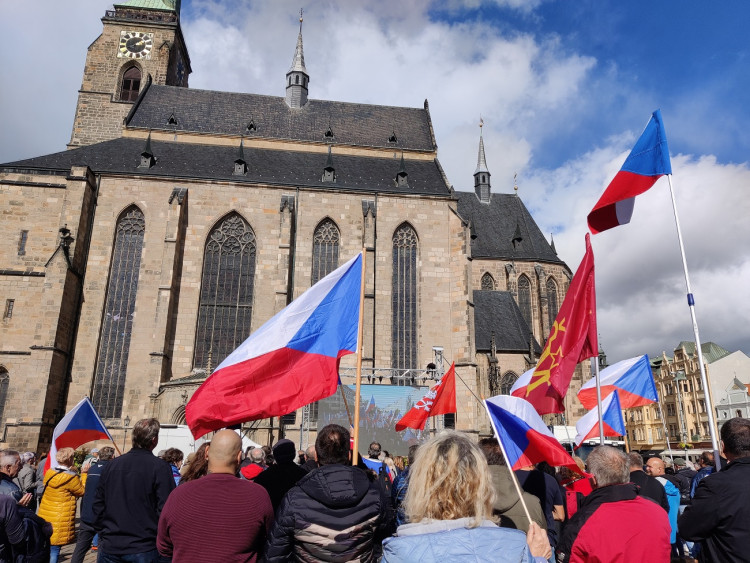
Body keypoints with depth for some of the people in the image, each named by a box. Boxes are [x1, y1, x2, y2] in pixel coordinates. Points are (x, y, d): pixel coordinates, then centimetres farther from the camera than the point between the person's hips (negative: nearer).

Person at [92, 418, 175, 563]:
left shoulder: (112, 465, 4)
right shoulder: (160, 467, -13)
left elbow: (98, 503, 10)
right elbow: (165, 508, -16)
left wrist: (102, 534, 19)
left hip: (109, 547, 4)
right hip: (143, 549, -4)